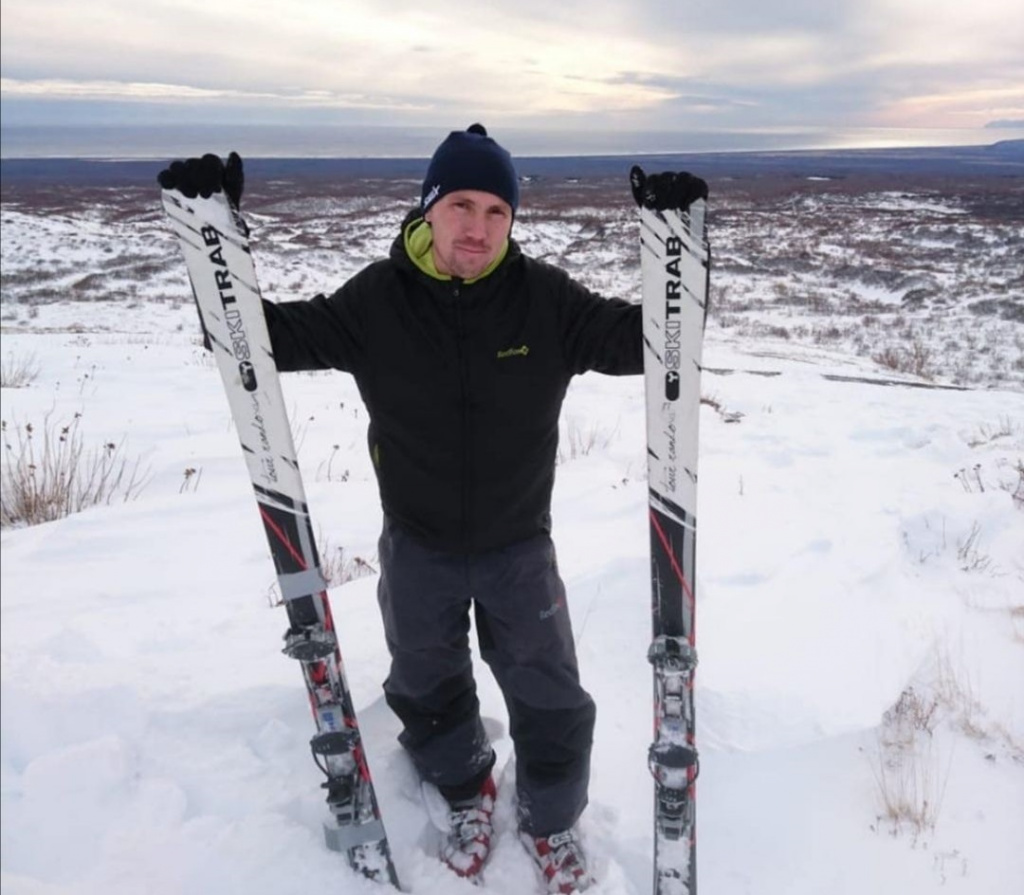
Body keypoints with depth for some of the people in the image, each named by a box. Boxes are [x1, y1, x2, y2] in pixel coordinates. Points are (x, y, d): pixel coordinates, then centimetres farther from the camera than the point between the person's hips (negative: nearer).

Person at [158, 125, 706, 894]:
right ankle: (467, 790, 52)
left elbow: (642, 339, -13)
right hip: (416, 545, 1)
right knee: (428, 689, 21)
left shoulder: (546, 298, -14)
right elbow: (275, 335, -8)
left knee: (552, 700, 10)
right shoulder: (377, 300, -13)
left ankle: (551, 822, 41)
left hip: (518, 545, 0)